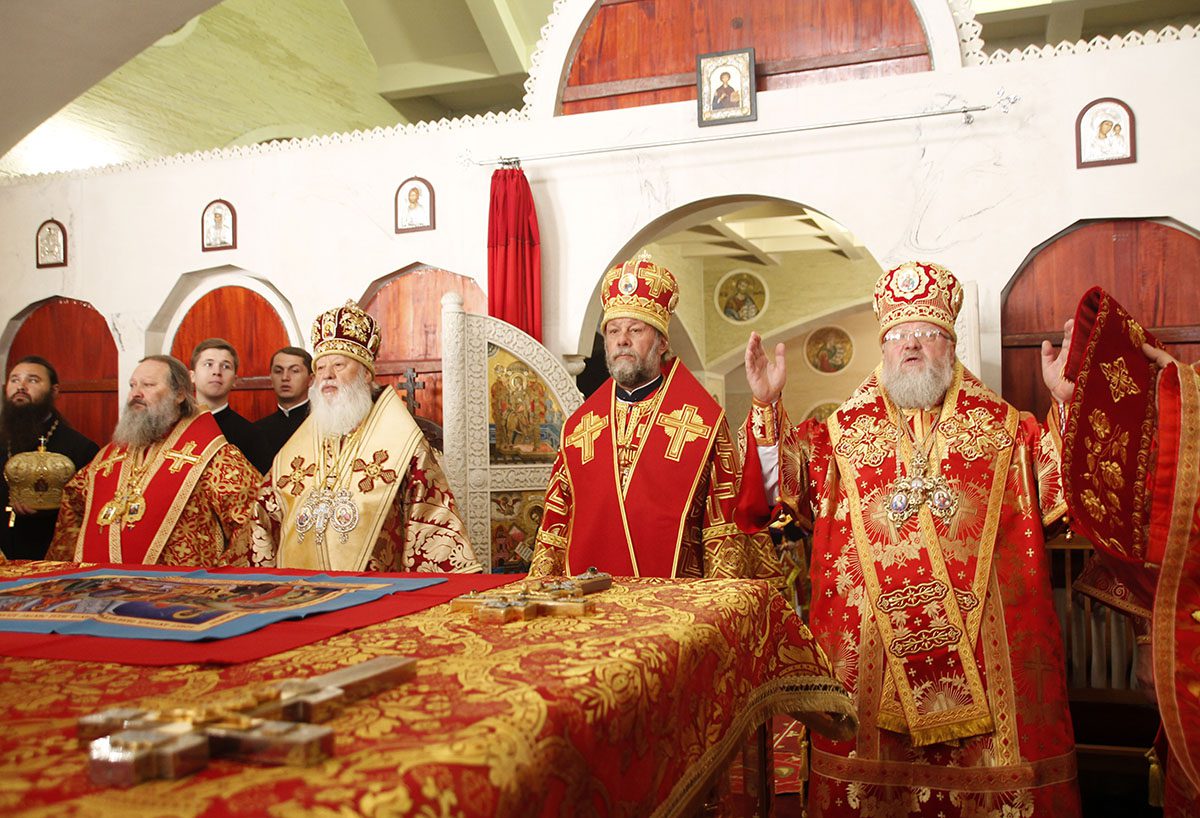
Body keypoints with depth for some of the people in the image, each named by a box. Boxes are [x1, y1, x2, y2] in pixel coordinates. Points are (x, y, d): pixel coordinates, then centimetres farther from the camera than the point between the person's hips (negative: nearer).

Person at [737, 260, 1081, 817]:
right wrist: (766, 408, -12)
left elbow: (1057, 486, -1)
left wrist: (1065, 404, -13)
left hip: (982, 642, 0)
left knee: (981, 761, 5)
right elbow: (787, 488, -1)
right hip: (869, 647, 0)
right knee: (873, 760, 7)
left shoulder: (1003, 427, 10)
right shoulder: (843, 432, 9)